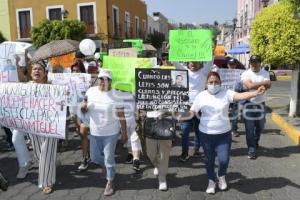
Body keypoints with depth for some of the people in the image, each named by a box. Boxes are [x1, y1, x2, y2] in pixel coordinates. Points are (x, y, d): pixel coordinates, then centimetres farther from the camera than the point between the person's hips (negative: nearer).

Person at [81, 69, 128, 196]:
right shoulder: (91, 91, -2)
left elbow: (121, 116, -10)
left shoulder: (115, 95, -13)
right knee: (94, 157, 17)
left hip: (111, 133, -4)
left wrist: (124, 133, -8)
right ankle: (106, 166, 49)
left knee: (109, 158, 4)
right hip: (95, 132, 5)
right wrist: (83, 107, -16)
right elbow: (84, 110, 8)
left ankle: (110, 183, 24)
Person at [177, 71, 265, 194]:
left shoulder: (226, 93, -7)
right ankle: (211, 181, 38)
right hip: (206, 134, 1)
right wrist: (181, 117, -22)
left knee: (224, 160, 0)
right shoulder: (201, 96, -5)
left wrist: (256, 93, -39)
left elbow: (241, 96, -23)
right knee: (209, 160, 13)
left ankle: (221, 176, 35)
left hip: (224, 134, 0)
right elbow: (192, 113, -3)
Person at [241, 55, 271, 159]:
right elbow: (249, 86, -24)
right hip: (249, 104, -3)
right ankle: (252, 149, 11)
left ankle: (255, 142, 43)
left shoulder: (265, 73, 1)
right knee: (249, 129, 0)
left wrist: (255, 85, -23)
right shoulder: (245, 74, -8)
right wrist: (263, 83, -15)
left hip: (261, 104, 3)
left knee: (260, 127, 18)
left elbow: (268, 86, -14)